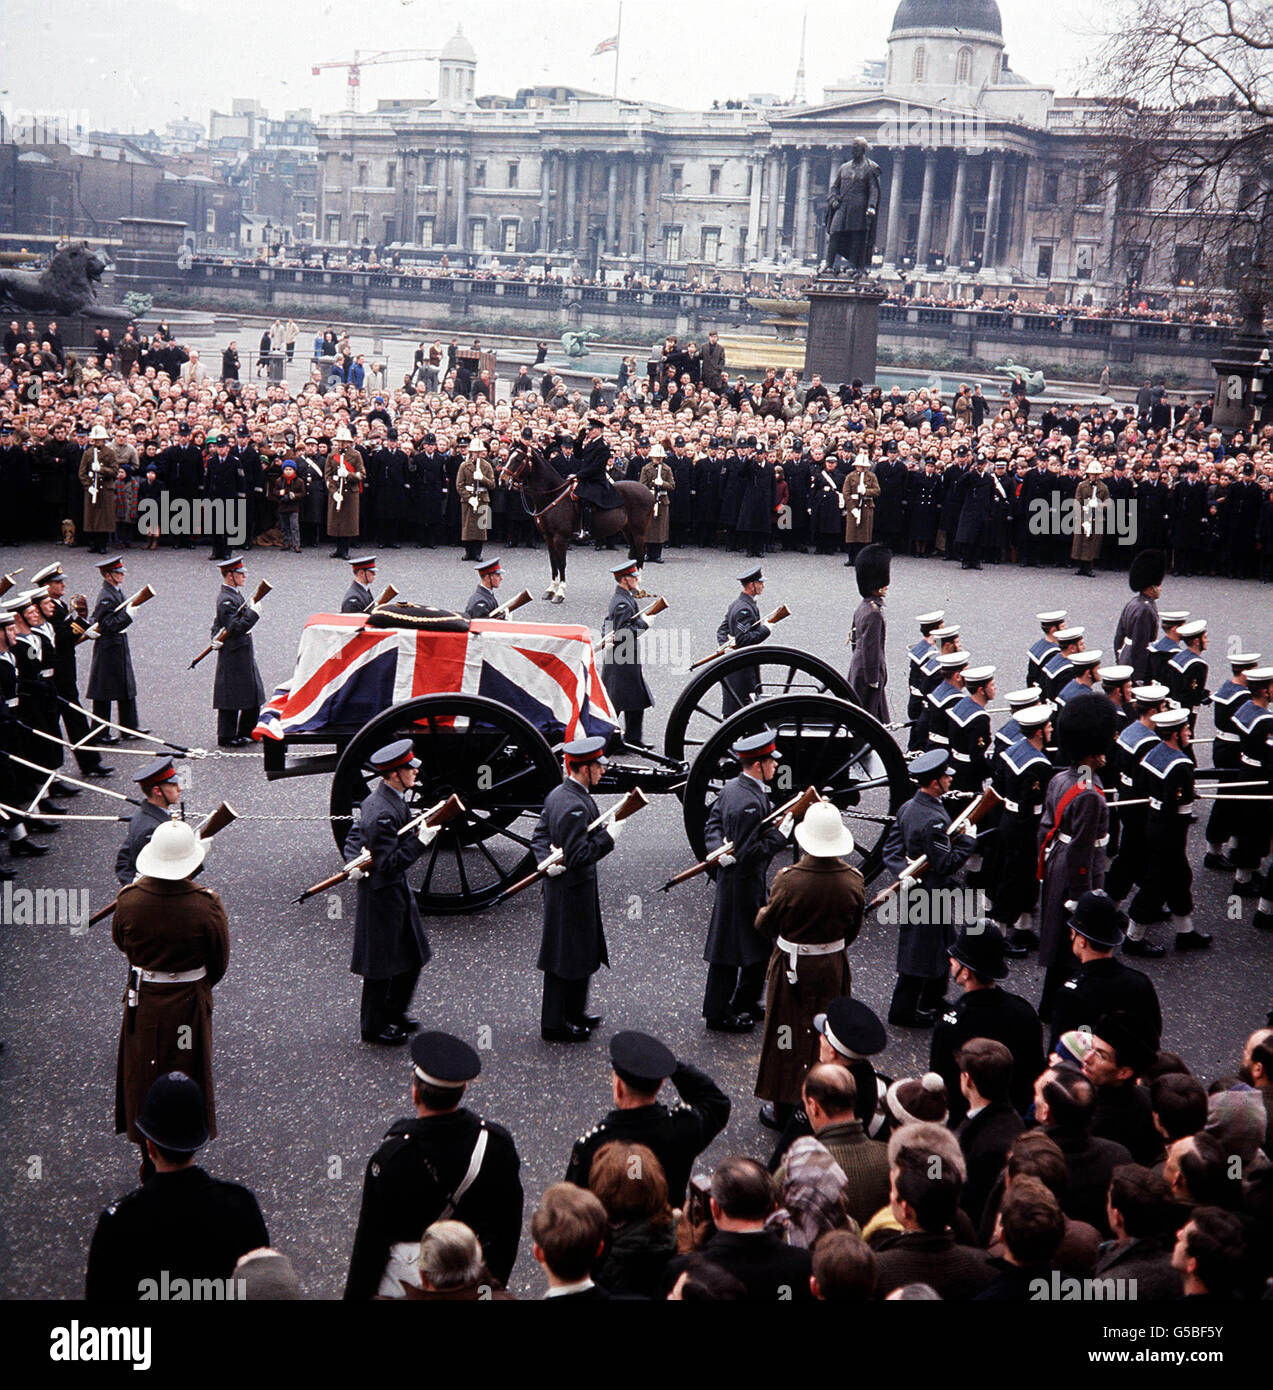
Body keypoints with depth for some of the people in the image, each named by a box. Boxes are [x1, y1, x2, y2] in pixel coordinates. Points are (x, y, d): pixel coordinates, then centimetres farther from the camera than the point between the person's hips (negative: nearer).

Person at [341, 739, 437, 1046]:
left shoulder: (377, 799, 4)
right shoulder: (385, 813, -28)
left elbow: (355, 835, 14)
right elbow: (390, 864, -28)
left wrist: (354, 863, -1)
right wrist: (421, 840, -27)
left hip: (397, 892, 10)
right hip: (382, 896, -10)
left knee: (413, 956, 19)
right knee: (382, 963, 6)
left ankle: (394, 1012, 36)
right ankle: (374, 1027, 23)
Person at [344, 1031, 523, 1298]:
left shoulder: (393, 1156, -25)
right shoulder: (498, 1143, -14)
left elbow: (372, 1237, -14)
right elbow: (509, 1228, -1)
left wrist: (356, 1293, 0)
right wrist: (495, 1283, 15)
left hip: (403, 1286, -3)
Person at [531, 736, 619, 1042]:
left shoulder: (556, 794, 5)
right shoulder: (575, 807, -26)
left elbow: (540, 835, 9)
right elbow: (579, 857, -27)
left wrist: (547, 860, -7)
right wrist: (609, 836, -21)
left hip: (560, 884, 10)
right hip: (572, 891, -10)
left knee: (582, 951, 22)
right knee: (566, 955, 2)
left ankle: (573, 1012, 36)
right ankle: (554, 1025, 14)